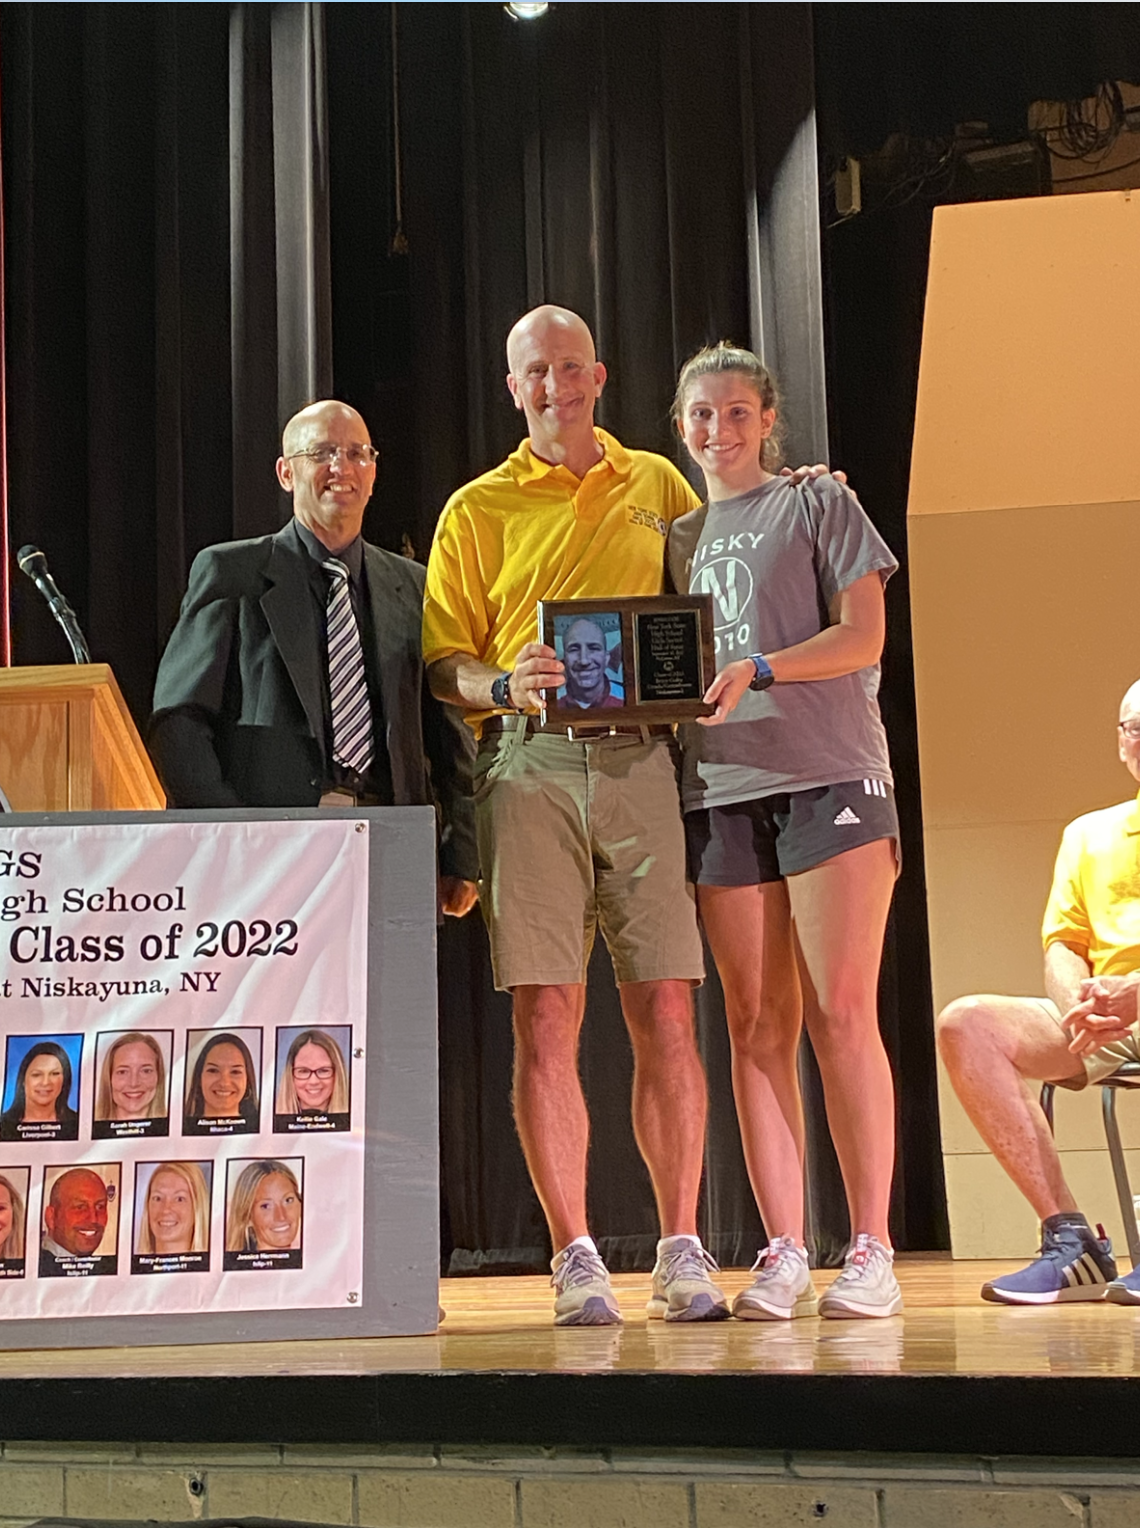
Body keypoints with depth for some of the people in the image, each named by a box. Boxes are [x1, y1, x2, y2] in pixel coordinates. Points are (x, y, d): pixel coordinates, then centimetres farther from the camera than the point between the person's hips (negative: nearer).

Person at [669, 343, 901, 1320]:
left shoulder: (819, 504, 9)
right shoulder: (681, 538, 22)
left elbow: (863, 635, -2)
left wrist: (757, 671, -16)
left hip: (828, 773, -4)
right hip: (722, 789, 4)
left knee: (841, 1013, -9)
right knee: (757, 1025, 0)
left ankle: (871, 1252, -4)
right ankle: (783, 1254, 3)